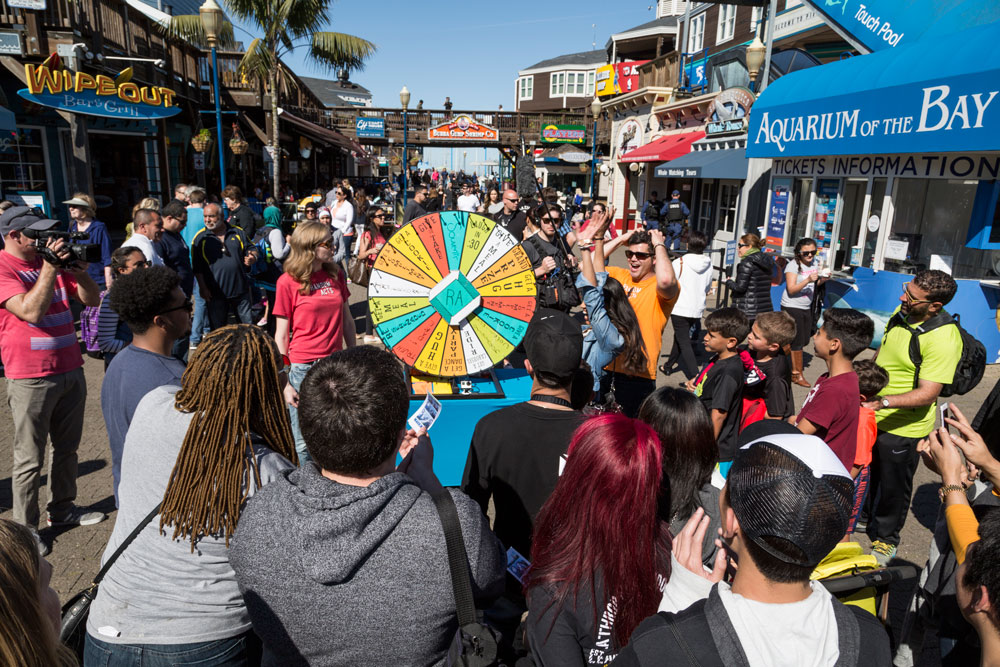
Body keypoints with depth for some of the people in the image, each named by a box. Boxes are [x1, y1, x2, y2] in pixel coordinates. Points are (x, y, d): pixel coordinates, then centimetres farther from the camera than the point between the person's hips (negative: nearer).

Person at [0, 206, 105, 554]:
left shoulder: (50, 259, 9)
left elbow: (92, 299, 9)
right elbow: (31, 310, -23)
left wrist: (79, 271, -8)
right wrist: (50, 267, -21)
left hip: (70, 369, 7)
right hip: (31, 379, -7)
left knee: (67, 447, 16)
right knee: (30, 458, 2)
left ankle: (62, 508, 30)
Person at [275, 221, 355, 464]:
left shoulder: (336, 275, 6)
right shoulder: (288, 282, -6)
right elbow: (281, 336, -5)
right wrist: (284, 382, -8)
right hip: (303, 369, -4)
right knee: (303, 444, 5)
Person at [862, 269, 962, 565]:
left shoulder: (943, 339, -29)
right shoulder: (902, 312, -6)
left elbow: (927, 395, -31)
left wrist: (882, 402, -42)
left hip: (903, 427, -7)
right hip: (872, 416, 7)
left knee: (893, 485, 13)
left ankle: (886, 538, 37)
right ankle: (863, 516, 51)